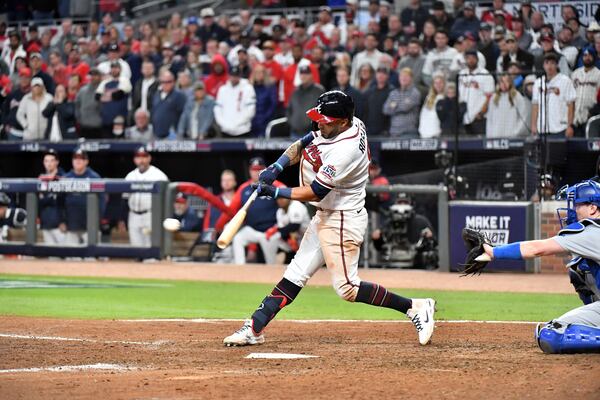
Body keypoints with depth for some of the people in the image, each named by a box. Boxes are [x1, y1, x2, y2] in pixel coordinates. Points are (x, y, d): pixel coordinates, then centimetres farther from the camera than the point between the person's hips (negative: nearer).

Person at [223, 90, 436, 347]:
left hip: (344, 222, -10)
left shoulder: (345, 151, -28)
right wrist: (275, 168, -3)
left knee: (347, 289, -7)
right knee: (295, 273, 8)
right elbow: (302, 145, 11)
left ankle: (415, 307, 0)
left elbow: (314, 193, -25)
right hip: (324, 217, 10)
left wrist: (273, 192, -20)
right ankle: (254, 329, 8)